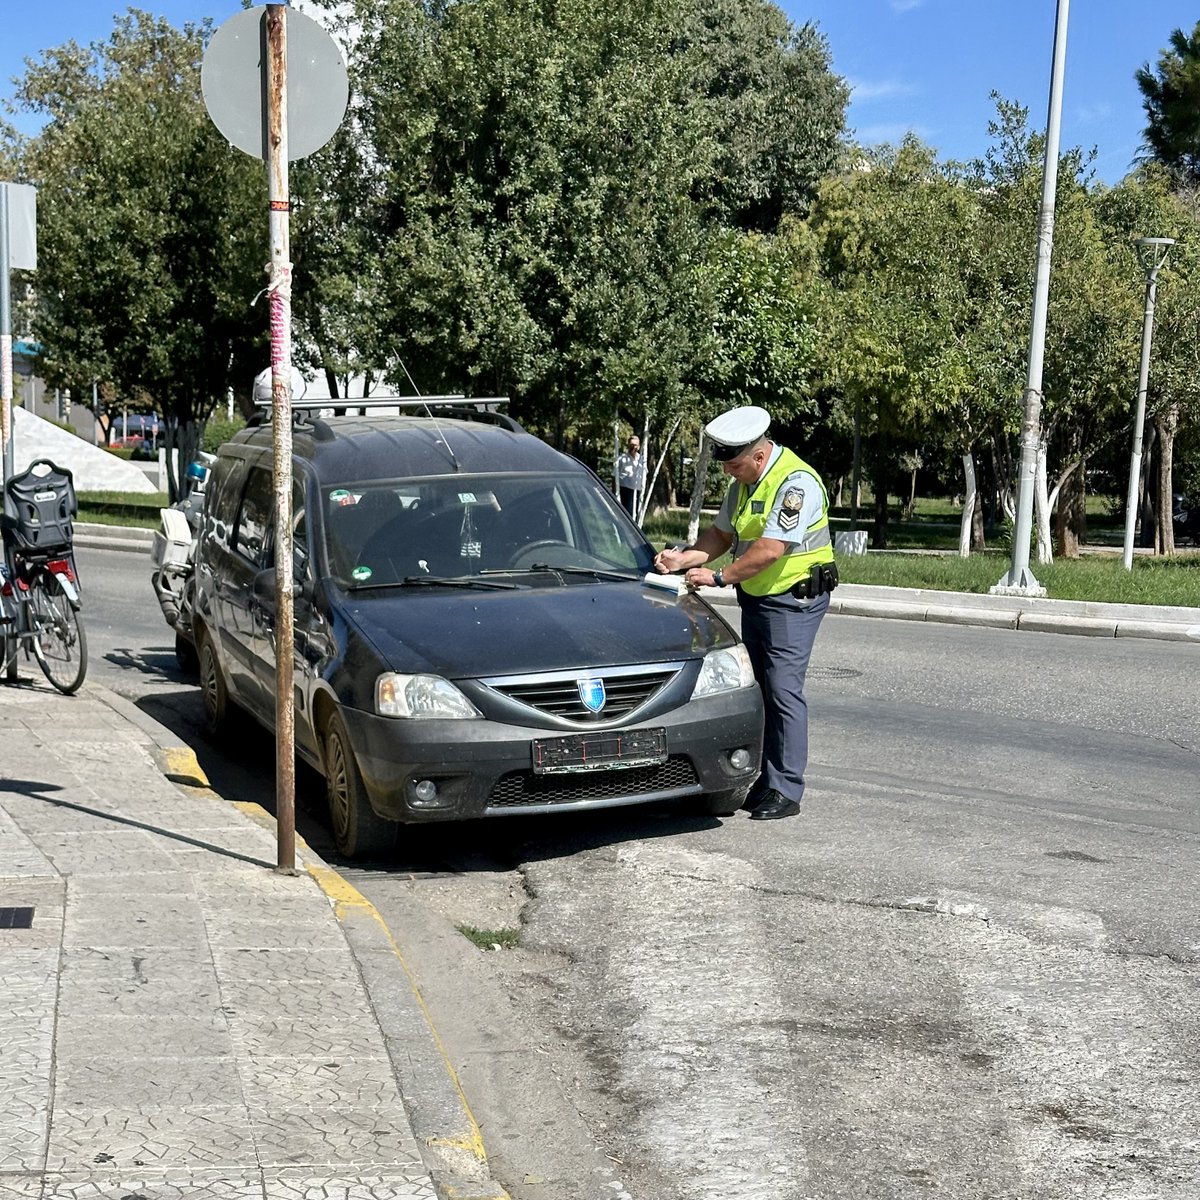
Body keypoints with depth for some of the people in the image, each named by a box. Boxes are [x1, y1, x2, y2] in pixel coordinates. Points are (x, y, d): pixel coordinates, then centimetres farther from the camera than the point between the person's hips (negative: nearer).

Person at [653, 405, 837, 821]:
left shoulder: (796, 482, -21)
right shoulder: (743, 481, 8)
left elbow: (770, 550, -26)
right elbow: (722, 533, 14)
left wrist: (718, 577, -19)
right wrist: (684, 557, -3)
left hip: (794, 599, -9)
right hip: (755, 597, 9)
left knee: (783, 688, -10)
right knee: (758, 688, 10)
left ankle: (786, 790, -5)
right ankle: (767, 780, 17)